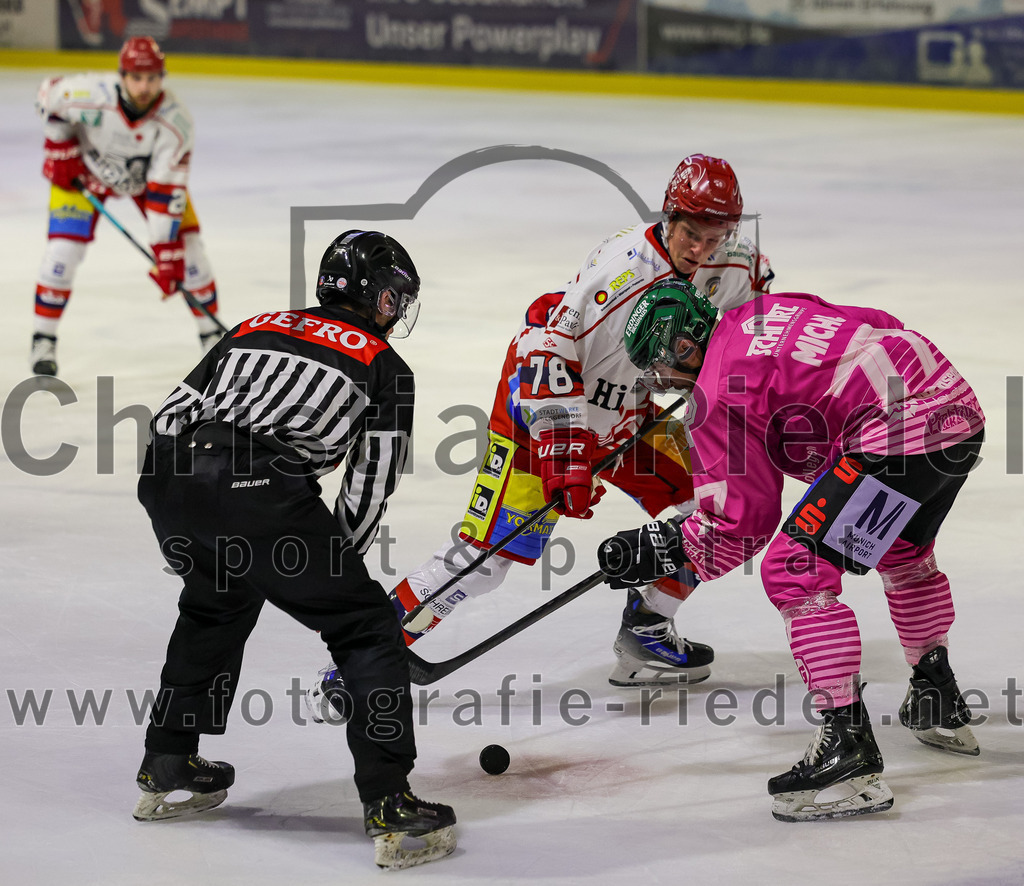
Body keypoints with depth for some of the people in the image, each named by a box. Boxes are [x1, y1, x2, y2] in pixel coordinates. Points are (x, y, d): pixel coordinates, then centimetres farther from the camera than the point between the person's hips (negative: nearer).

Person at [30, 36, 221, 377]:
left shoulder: (175, 121, -33)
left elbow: (166, 191, -32)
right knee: (64, 246, -14)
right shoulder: (90, 93, -36)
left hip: (148, 172, 1)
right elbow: (49, 93, -12)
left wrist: (166, 255, -33)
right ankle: (43, 341, 1)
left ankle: (210, 333, 8)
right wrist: (59, 150, -10)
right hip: (85, 167, -1)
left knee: (185, 244, -9)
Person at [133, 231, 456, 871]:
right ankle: (391, 809, -4)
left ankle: (167, 770, 39)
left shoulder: (253, 330, 30)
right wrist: (336, 568, 26)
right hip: (261, 495, -6)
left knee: (218, 603, 34)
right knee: (366, 627, 6)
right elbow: (370, 490, 12)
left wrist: (199, 544, 33)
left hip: (166, 480, 6)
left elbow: (172, 414, 26)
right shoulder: (385, 367, 17)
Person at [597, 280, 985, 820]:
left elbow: (742, 518, -3)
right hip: (960, 405, 10)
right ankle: (940, 707, 46)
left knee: (795, 572, -7)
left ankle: (849, 748, -13)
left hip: (898, 434, -10)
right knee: (902, 552, 33)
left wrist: (662, 551, 7)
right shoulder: (764, 313, 21)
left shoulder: (716, 394, -3)